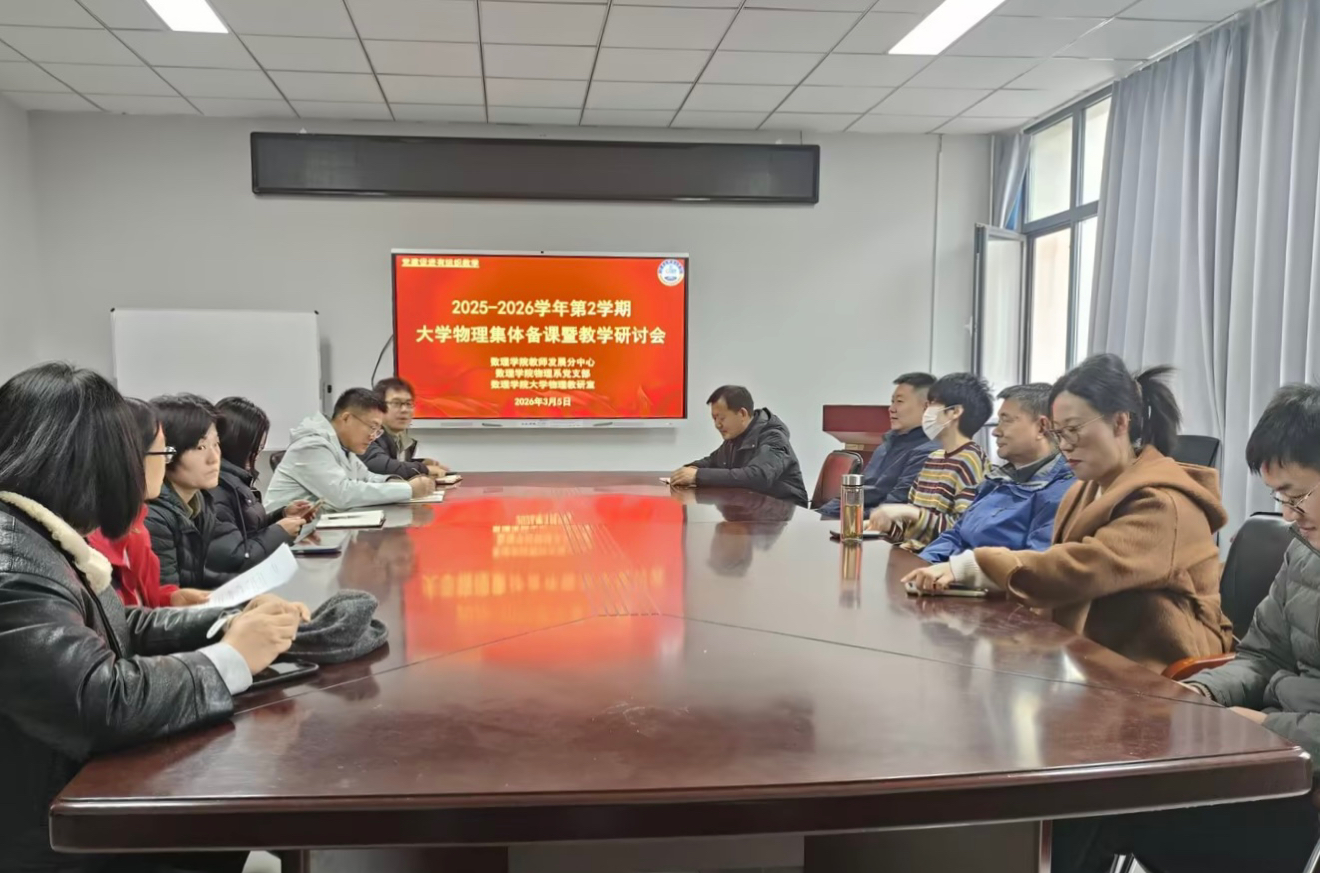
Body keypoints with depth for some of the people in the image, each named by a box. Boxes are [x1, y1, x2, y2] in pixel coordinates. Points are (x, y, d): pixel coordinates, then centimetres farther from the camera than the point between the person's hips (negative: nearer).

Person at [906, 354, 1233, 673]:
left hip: (1158, 674, -7)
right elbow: (1060, 565, 3)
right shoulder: (1084, 493, 11)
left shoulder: (1163, 503, -17)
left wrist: (968, 566, -28)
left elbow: (1082, 570, -29)